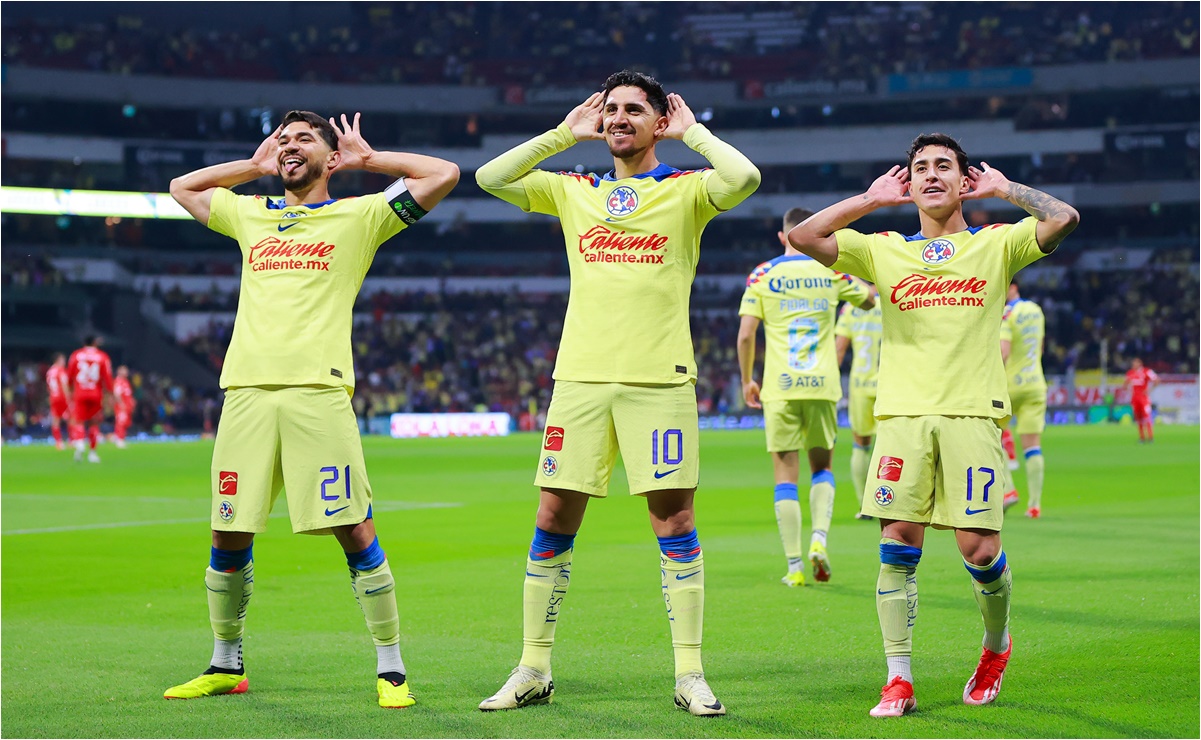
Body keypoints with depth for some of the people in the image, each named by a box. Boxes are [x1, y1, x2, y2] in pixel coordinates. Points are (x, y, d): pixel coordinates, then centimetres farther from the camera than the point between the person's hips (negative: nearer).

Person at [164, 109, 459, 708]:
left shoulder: (358, 216, 11)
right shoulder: (252, 215, 23)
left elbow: (443, 175, 6)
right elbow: (182, 187, 38)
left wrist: (366, 159, 14)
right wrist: (255, 165, 29)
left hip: (317, 392, -4)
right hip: (246, 392, 4)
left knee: (354, 532, -7)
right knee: (228, 537, 6)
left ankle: (391, 669, 1)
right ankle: (226, 665, 22)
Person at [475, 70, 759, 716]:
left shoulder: (685, 190, 5)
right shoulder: (574, 191, 15)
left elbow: (743, 179, -15)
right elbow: (490, 177, 9)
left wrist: (690, 132, -1)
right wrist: (564, 134, 8)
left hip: (659, 378, -3)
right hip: (581, 375, 3)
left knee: (674, 520, -3)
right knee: (553, 519, 3)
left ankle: (690, 675, 4)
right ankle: (534, 670, 12)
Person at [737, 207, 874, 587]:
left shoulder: (763, 274, 1)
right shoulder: (832, 272, 5)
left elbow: (745, 335, -4)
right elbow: (869, 300, 24)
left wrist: (747, 381, 9)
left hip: (779, 388, -1)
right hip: (822, 386, 1)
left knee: (786, 475, 2)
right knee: (822, 467, 17)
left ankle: (794, 566, -2)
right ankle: (819, 538, -6)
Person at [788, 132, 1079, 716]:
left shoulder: (996, 245, 11)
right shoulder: (883, 251, 14)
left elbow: (1063, 219, -6)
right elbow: (803, 237, 4)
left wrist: (1002, 188, 6)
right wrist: (870, 200, 9)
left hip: (972, 414, -1)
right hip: (902, 413, 2)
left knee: (979, 548, -7)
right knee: (897, 543, -7)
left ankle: (996, 645, 23)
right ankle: (898, 680, 0)